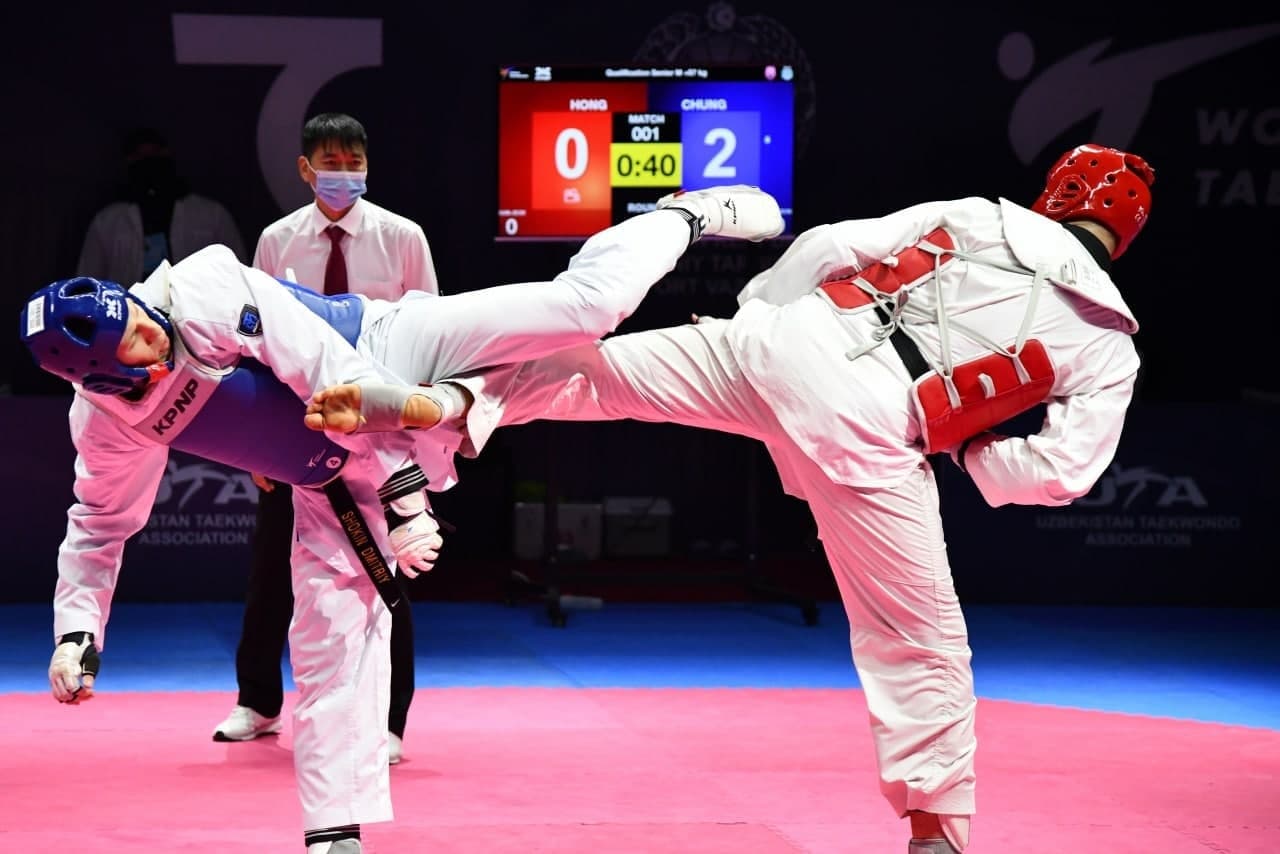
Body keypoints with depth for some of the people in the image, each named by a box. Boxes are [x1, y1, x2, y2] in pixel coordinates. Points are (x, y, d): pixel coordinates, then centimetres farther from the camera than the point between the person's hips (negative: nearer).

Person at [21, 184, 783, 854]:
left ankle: (688, 217, 14)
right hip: (334, 479, 3)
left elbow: (334, 369, -27)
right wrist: (78, 632, -8)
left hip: (390, 352, -3)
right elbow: (101, 524, 5)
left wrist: (404, 484, -26)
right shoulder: (105, 422, -13)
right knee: (331, 633, 0)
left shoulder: (198, 291, -28)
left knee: (583, 302, -13)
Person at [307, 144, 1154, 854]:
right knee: (921, 646, 10)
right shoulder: (1108, 348, 11)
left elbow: (827, 246, 11)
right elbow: (1059, 474, 3)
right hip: (865, 440, -2)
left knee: (598, 368, 16)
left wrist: (751, 313, 25)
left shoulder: (977, 217, 15)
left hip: (785, 346, 2)